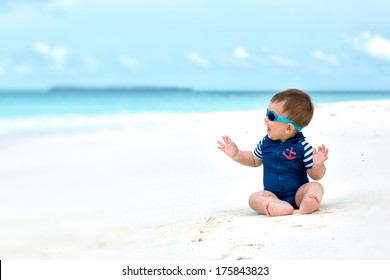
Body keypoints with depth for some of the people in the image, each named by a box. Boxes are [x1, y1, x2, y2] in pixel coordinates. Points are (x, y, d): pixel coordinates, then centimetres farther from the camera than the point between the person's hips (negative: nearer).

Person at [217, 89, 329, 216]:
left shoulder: (302, 147, -12)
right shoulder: (265, 143, 1)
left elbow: (315, 176, -9)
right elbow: (255, 160, 23)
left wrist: (318, 165, -31)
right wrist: (236, 154, 10)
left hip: (298, 194, -2)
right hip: (273, 196, 2)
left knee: (315, 187, -27)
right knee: (254, 198, -24)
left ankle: (307, 204, -58)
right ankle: (282, 207, -50)